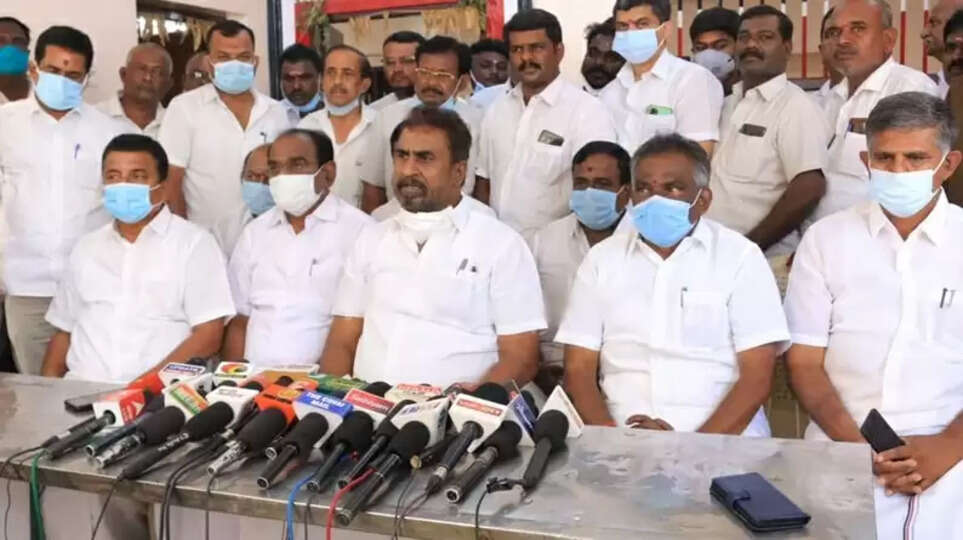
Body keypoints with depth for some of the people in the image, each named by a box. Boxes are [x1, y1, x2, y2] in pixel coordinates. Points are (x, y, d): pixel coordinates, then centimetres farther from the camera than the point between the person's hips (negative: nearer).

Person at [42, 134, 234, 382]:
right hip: (81, 387, 4)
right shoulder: (87, 247, 18)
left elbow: (208, 335, -7)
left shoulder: (194, 242, 1)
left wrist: (147, 384, -16)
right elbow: (64, 331, 21)